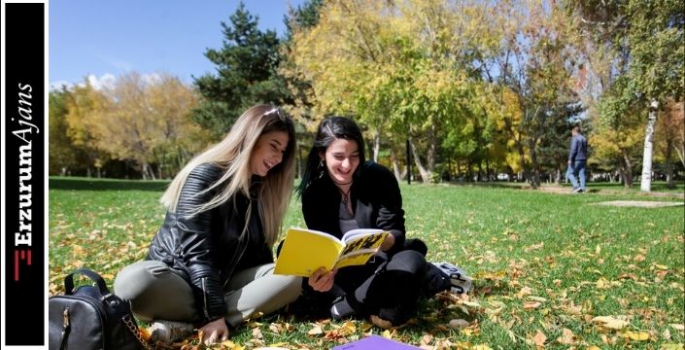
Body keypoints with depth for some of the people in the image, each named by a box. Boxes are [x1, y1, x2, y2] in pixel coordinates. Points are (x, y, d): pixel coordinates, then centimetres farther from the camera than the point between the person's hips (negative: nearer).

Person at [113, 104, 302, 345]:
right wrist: (214, 313, -27)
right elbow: (196, 250, -23)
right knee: (132, 283, -38)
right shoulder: (204, 175, -16)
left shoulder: (260, 187, 5)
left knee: (294, 275, -21)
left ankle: (189, 323, -27)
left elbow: (257, 251, 7)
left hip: (222, 281, 6)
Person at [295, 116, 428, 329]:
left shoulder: (380, 178, -13)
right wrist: (323, 271, -37)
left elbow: (395, 232, -15)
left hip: (381, 264, -2)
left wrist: (380, 242, -41)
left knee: (410, 263, -37)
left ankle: (343, 307, -22)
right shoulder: (313, 191, -8)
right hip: (342, 270, 2)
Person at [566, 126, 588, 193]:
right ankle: (582, 188, -1)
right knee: (582, 174, 5)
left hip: (576, 159, -8)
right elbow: (585, 151, 20)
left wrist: (570, 159, -19)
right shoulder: (584, 139, 16)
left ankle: (576, 186, -16)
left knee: (569, 174, -3)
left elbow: (573, 150, -19)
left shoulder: (575, 138, -10)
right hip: (583, 160, 8)